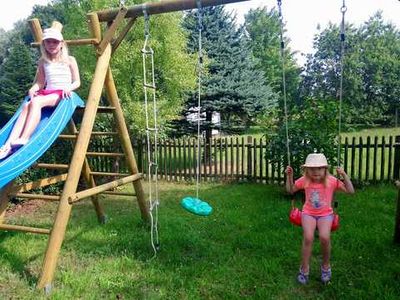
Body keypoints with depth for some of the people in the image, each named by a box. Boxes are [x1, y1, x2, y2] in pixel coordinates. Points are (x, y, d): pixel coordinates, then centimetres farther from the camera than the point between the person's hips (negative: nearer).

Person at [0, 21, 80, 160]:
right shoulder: (43, 61, 18)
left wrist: (68, 88, -17)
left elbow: (77, 82, 5)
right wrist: (33, 89, -5)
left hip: (62, 94, -4)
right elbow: (40, 82, 18)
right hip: (47, 93, 4)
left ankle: (24, 139, -44)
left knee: (36, 101, -34)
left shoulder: (69, 60, 7)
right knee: (27, 105, -30)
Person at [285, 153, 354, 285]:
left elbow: (351, 191, -9)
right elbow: (290, 190, 9)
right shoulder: (304, 180, -4)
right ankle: (304, 269, -4)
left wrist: (344, 175, -20)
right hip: (308, 213, 1)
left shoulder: (331, 181, -8)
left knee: (324, 237, -27)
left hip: (325, 214, 0)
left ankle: (326, 266, 4)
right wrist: (289, 176, -3)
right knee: (308, 237, -25)